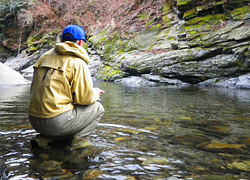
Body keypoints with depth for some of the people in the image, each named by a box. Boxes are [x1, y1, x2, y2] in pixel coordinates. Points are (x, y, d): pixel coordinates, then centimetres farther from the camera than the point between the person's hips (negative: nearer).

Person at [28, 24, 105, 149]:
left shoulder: (45, 56, 14)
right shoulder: (77, 62, -6)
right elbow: (85, 99, -8)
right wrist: (95, 94, 17)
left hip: (34, 121, 7)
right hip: (56, 123, -7)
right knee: (97, 108, 9)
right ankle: (75, 142, -5)